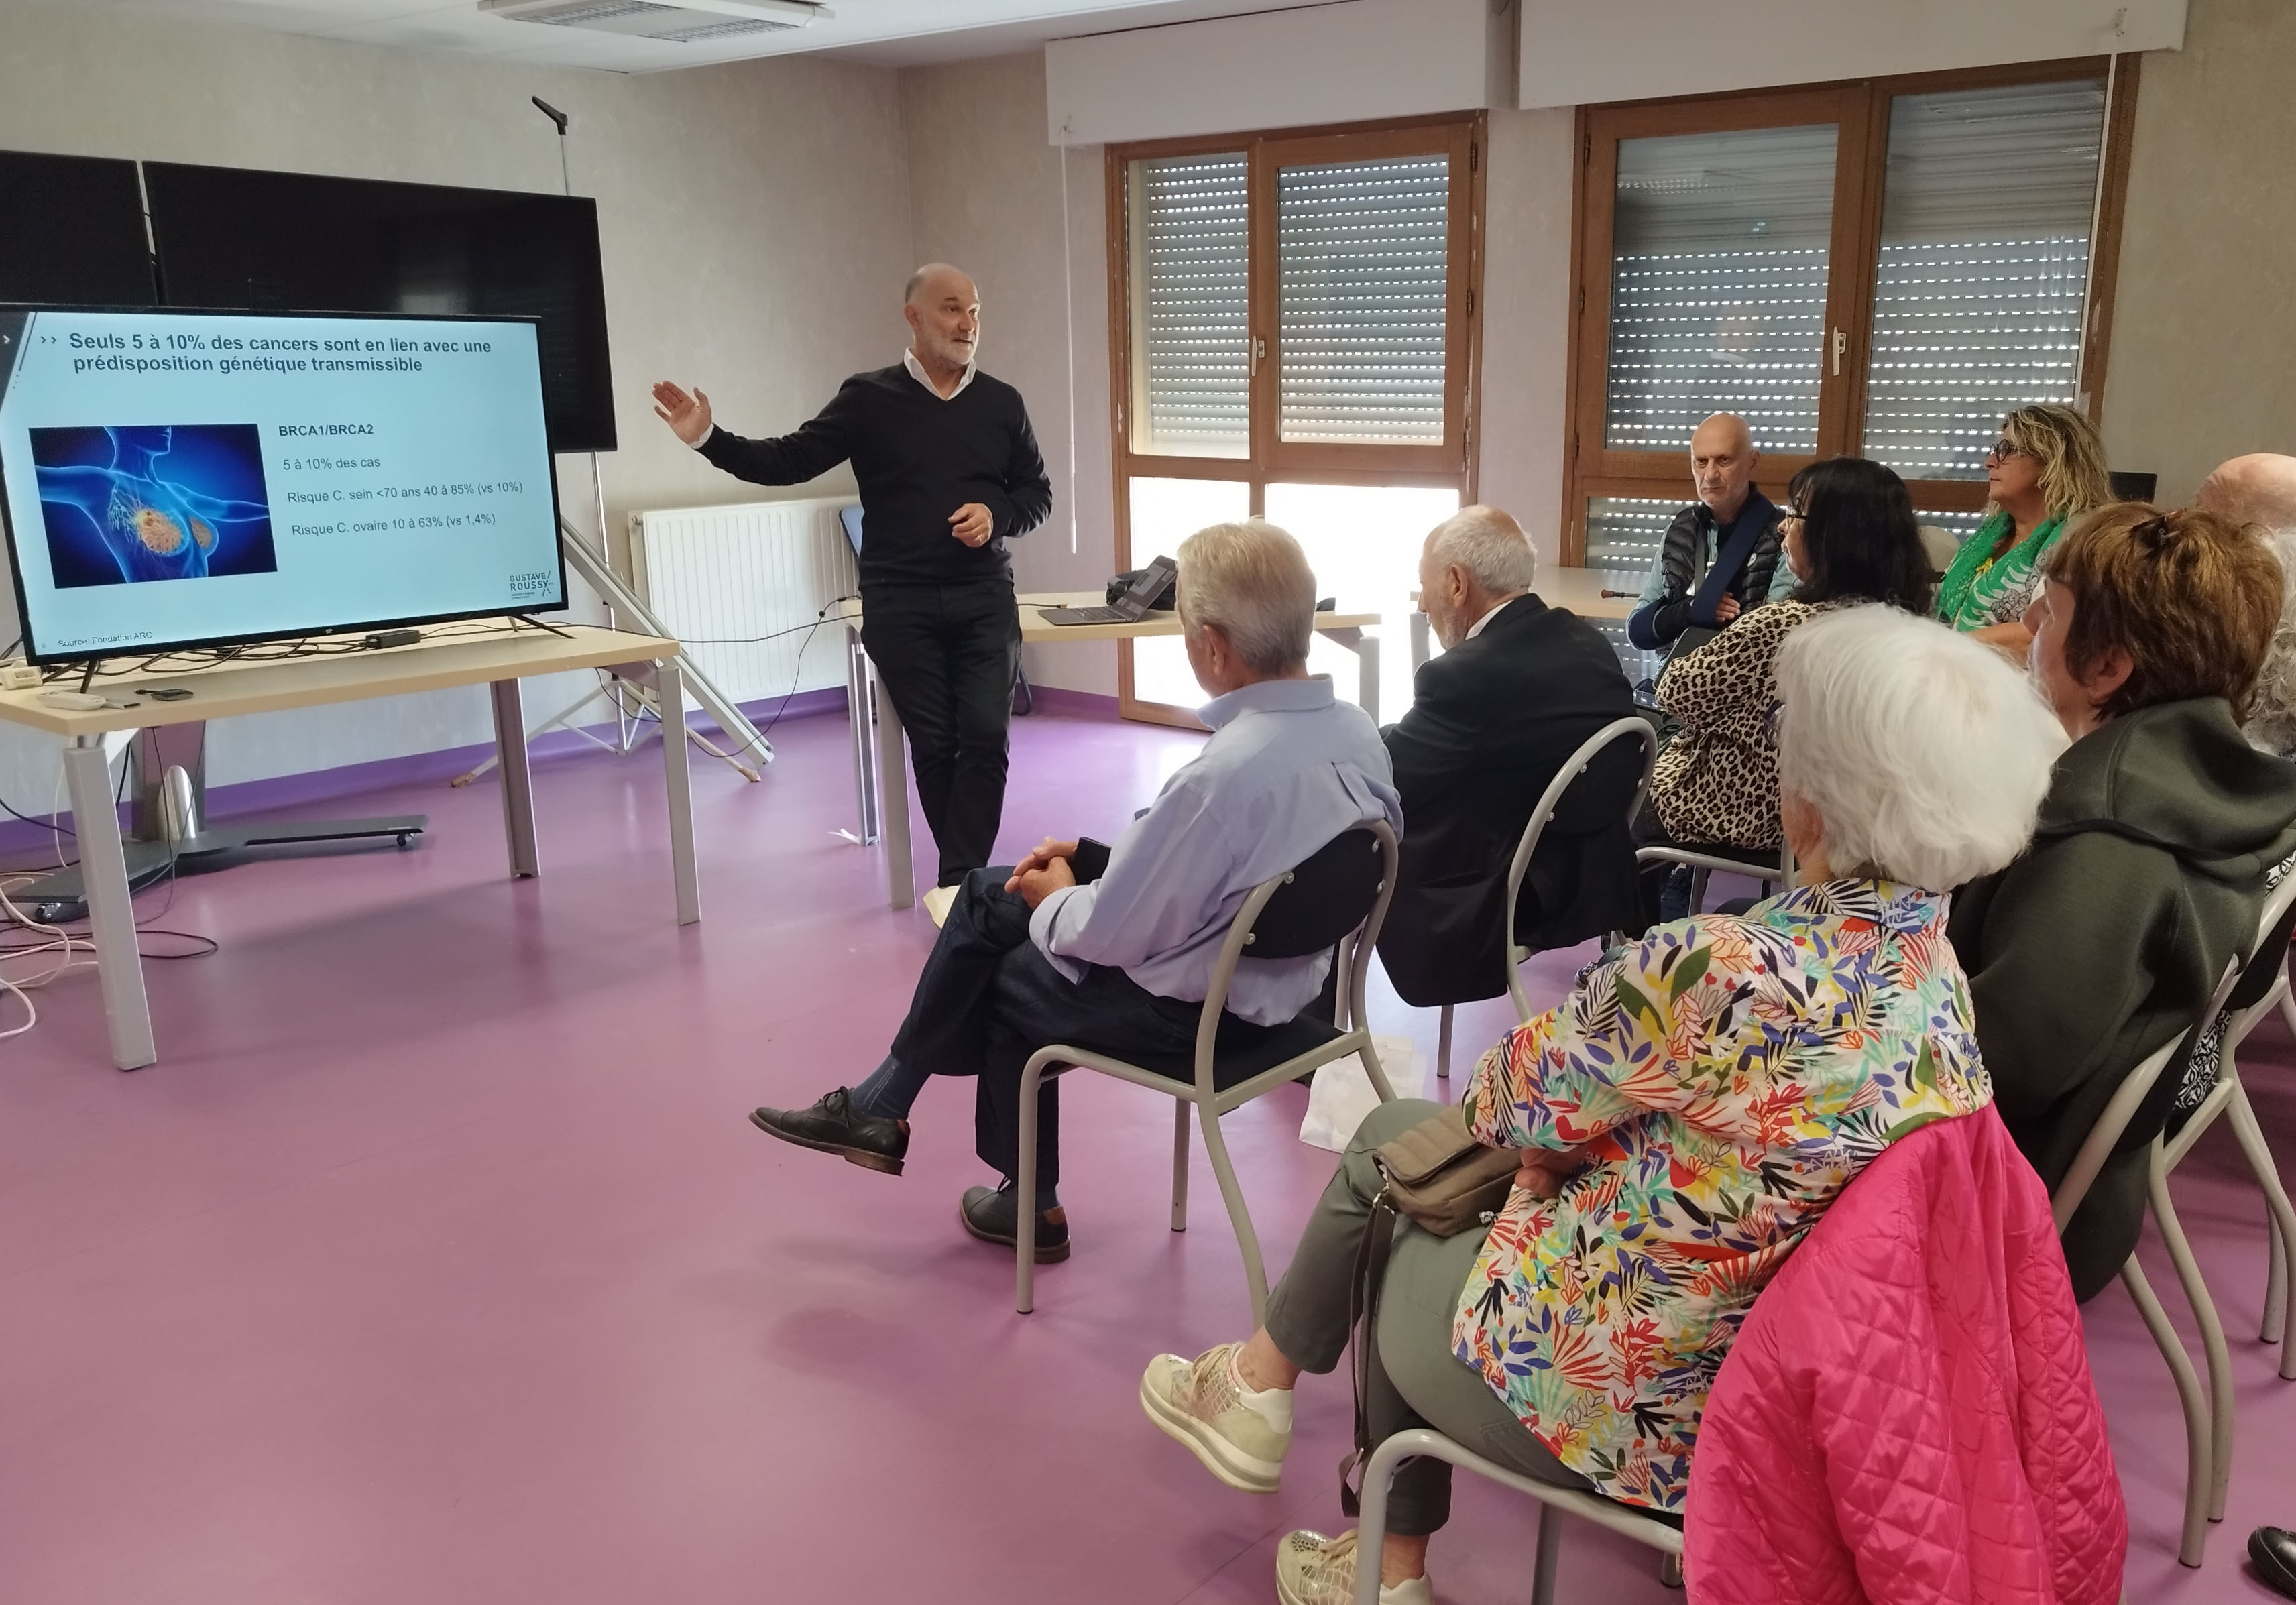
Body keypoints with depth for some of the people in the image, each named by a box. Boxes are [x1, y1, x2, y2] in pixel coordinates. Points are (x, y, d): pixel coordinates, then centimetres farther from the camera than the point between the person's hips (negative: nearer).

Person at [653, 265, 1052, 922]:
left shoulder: (1002, 403, 7)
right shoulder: (868, 399, 1)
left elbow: (1037, 493, 13)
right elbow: (788, 462, -2)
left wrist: (997, 515, -8)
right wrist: (709, 439, -15)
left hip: (984, 600, 1)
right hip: (900, 604, -1)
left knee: (985, 738, -10)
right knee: (933, 746, 2)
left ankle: (957, 885, -4)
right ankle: (969, 879, 15)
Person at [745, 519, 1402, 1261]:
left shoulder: (1222, 775, -34)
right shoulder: (1354, 729, -8)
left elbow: (1108, 936, -23)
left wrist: (1056, 899, -1)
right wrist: (1093, 859, 7)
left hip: (1197, 1007, -8)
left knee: (1006, 977, 20)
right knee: (987, 893, 14)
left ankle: (1030, 1204, 40)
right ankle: (880, 1107, 27)